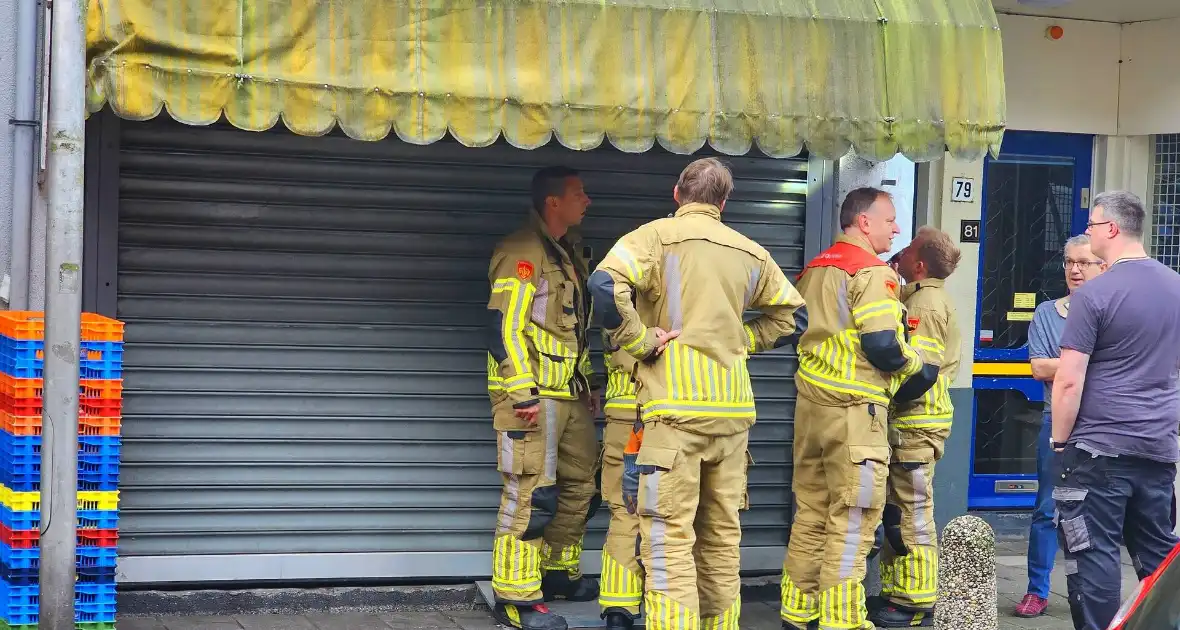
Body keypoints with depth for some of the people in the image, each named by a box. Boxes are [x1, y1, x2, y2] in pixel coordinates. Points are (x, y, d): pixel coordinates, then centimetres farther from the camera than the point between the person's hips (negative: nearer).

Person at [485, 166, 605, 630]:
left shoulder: (568, 252, 17)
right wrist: (523, 393, -23)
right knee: (530, 495, -8)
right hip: (531, 396, -9)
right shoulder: (522, 252, -13)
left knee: (578, 487, 16)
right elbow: (504, 328, -19)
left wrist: (589, 382, 23)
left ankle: (560, 574, 31)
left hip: (570, 395, 9)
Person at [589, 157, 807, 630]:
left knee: (670, 539, -6)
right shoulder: (749, 251, 14)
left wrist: (639, 341, -8)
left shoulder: (659, 235, -2)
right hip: (733, 408, 5)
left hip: (675, 403, -5)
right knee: (722, 535, 14)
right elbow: (792, 316, 22)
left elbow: (606, 285, -19)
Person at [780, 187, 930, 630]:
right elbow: (882, 347, -19)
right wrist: (919, 369, -2)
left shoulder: (812, 270, 15)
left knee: (810, 515, 13)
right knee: (852, 522, -2)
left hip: (810, 403, 8)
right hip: (853, 409, -8)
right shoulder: (872, 272, -11)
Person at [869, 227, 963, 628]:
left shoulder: (926, 304, -14)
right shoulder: (918, 298, 16)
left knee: (912, 516, -4)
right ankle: (897, 594, 22)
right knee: (897, 513, 15)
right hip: (909, 423, 10)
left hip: (915, 424, -10)